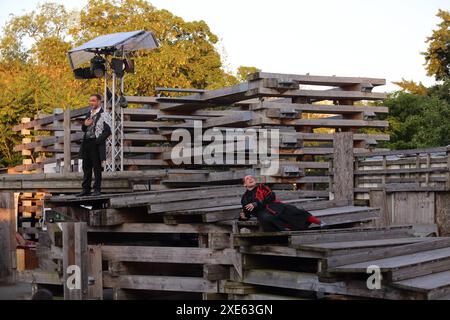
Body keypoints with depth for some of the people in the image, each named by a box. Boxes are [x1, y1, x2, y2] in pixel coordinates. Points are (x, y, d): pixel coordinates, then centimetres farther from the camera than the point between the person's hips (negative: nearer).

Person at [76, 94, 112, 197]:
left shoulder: (104, 115, -5)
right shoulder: (89, 114, 17)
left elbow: (107, 131, -10)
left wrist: (98, 141, -17)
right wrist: (84, 125, 0)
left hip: (96, 144, -7)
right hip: (86, 143, 7)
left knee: (97, 168, -1)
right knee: (86, 168, 8)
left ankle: (97, 189, 5)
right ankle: (86, 190, 13)